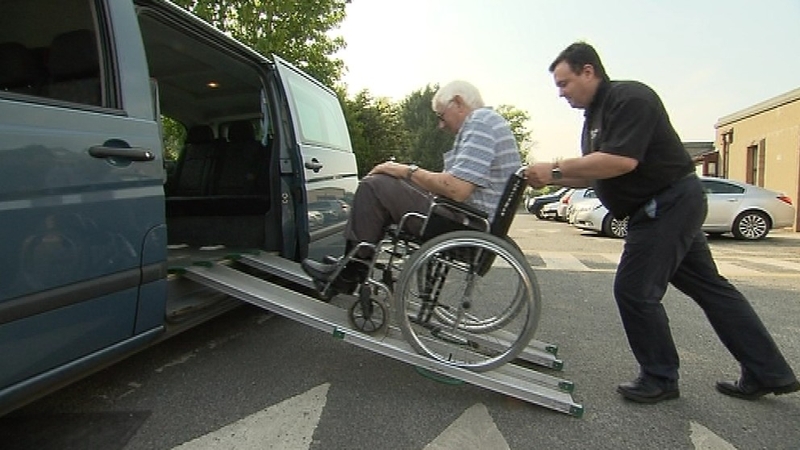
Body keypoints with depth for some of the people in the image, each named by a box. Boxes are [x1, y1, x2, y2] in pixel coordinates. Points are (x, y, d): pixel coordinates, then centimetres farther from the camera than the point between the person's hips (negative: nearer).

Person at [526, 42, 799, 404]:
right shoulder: (596, 115, 16)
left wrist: (555, 168, -24)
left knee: (634, 289, -7)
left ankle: (660, 378, 11)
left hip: (669, 204, -11)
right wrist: (550, 179, 1)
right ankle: (768, 373, 26)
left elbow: (621, 161, -29)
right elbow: (593, 175, 16)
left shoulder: (629, 98, -15)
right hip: (670, 207, 11)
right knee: (709, 287, 14)